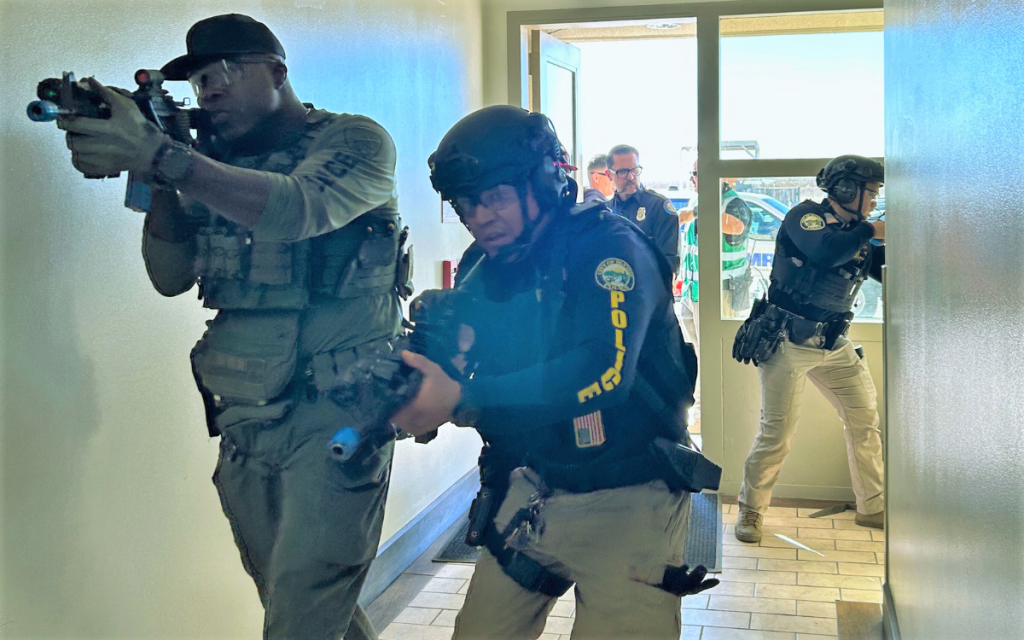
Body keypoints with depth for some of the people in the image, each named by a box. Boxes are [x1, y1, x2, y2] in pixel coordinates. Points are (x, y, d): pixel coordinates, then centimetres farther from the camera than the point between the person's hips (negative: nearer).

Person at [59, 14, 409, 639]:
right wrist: (159, 181, -9)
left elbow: (297, 208, -25)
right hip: (246, 422, 7)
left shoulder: (356, 141, -4)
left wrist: (162, 156, -33)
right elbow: (172, 276, 6)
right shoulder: (220, 164, 13)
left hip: (333, 413, -6)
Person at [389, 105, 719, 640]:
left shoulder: (607, 249, -15)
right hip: (535, 491, 6)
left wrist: (463, 398, -34)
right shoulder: (483, 276, 6)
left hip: (626, 501, -5)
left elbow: (605, 370, -31)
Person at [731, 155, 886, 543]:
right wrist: (871, 232, -18)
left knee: (866, 419, 6)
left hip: (833, 344, 7)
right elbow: (824, 252, -30)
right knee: (777, 432, -5)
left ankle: (872, 507, 20)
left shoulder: (858, 235, 11)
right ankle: (750, 511, 11)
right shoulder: (805, 216, -9)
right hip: (787, 342, -7)